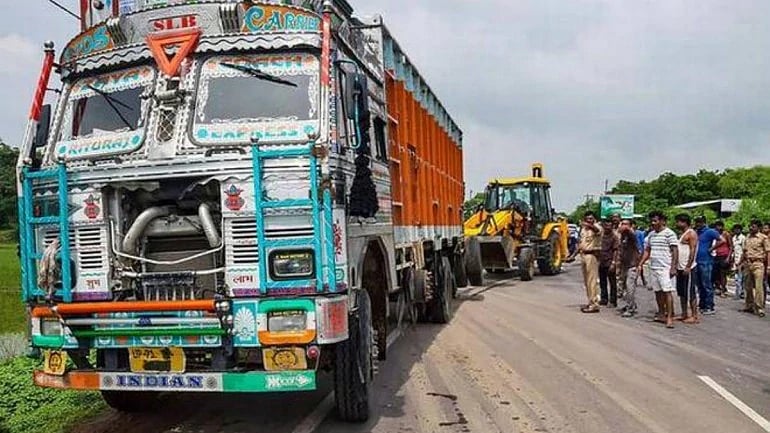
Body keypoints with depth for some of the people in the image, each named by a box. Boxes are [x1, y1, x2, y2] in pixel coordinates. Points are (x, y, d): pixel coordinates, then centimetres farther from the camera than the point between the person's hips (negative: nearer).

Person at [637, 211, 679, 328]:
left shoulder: (669, 233, -7)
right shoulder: (651, 234, 14)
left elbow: (675, 251, -10)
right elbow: (647, 251, 20)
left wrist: (673, 267, -16)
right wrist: (640, 264, 13)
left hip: (665, 268, -7)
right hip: (653, 267, 7)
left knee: (667, 291, -9)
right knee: (658, 291, 10)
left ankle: (669, 317, -8)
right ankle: (661, 314, 20)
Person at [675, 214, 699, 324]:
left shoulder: (691, 233, -10)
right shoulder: (682, 234, 18)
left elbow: (693, 251, -17)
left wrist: (688, 266, -22)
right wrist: (676, 267, 17)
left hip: (687, 268, -10)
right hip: (680, 268, 10)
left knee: (690, 293, -6)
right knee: (681, 293, 12)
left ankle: (694, 316, -1)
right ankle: (684, 314, 19)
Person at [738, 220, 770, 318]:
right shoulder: (747, 238, 14)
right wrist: (741, 262, 15)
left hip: (758, 264, -6)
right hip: (747, 264, 6)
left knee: (759, 287, -9)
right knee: (748, 286, 11)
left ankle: (759, 308, -7)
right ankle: (749, 306, 21)